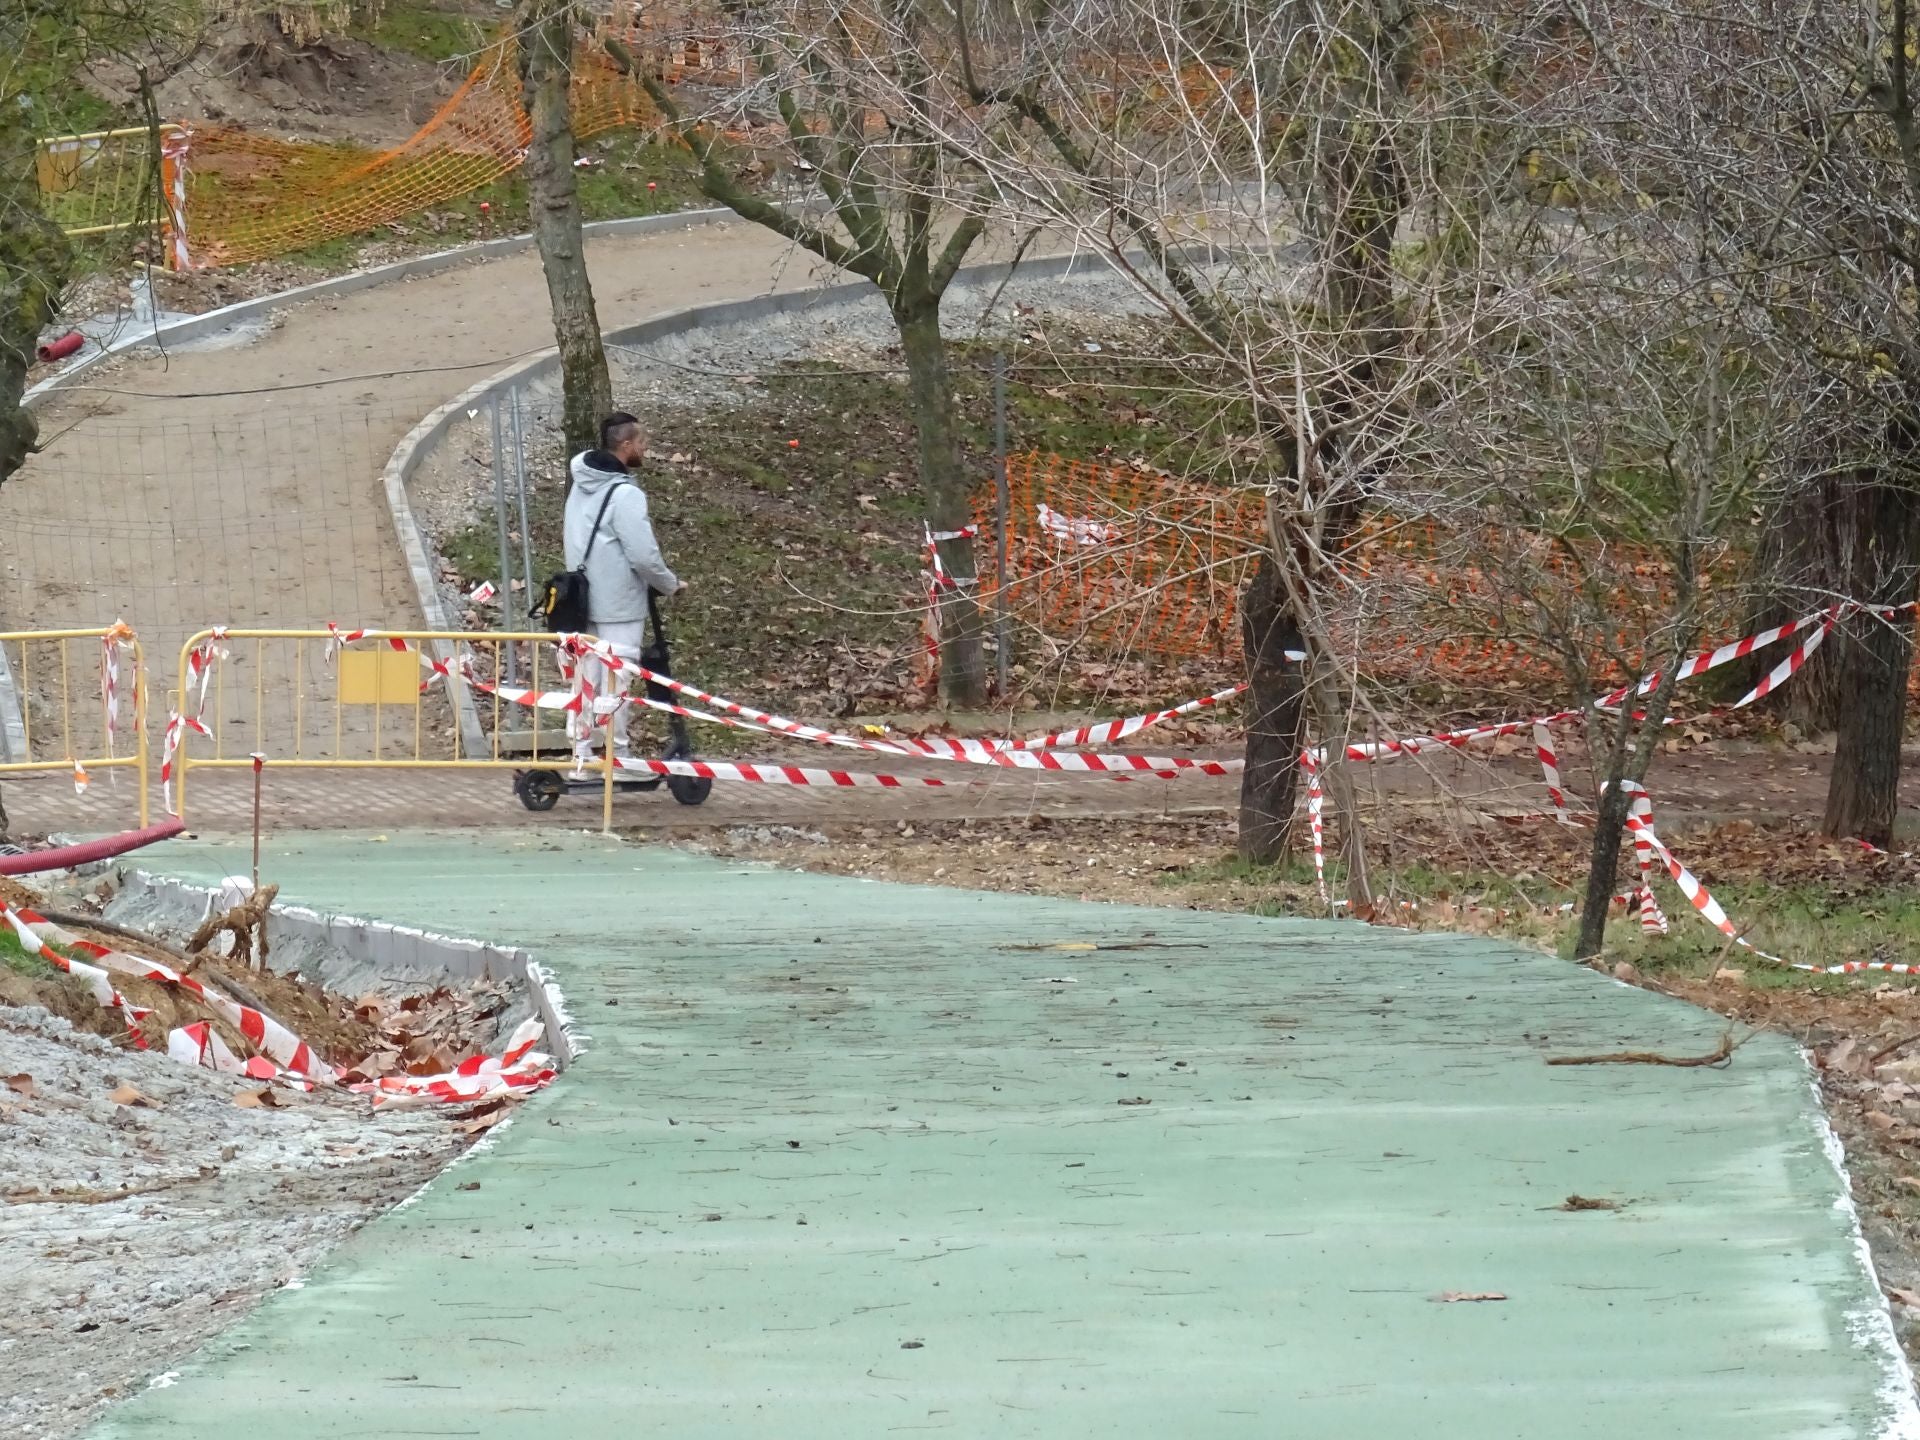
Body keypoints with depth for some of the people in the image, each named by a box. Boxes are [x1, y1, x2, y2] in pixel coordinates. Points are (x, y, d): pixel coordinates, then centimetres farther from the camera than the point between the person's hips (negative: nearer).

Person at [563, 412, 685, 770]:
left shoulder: (581, 485, 9)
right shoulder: (625, 494, -19)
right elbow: (644, 555, -21)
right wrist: (671, 585, -3)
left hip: (582, 601, 8)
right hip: (619, 606, -8)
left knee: (585, 677, 11)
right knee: (615, 685, -2)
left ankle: (581, 756, 14)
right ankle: (618, 761, 3)